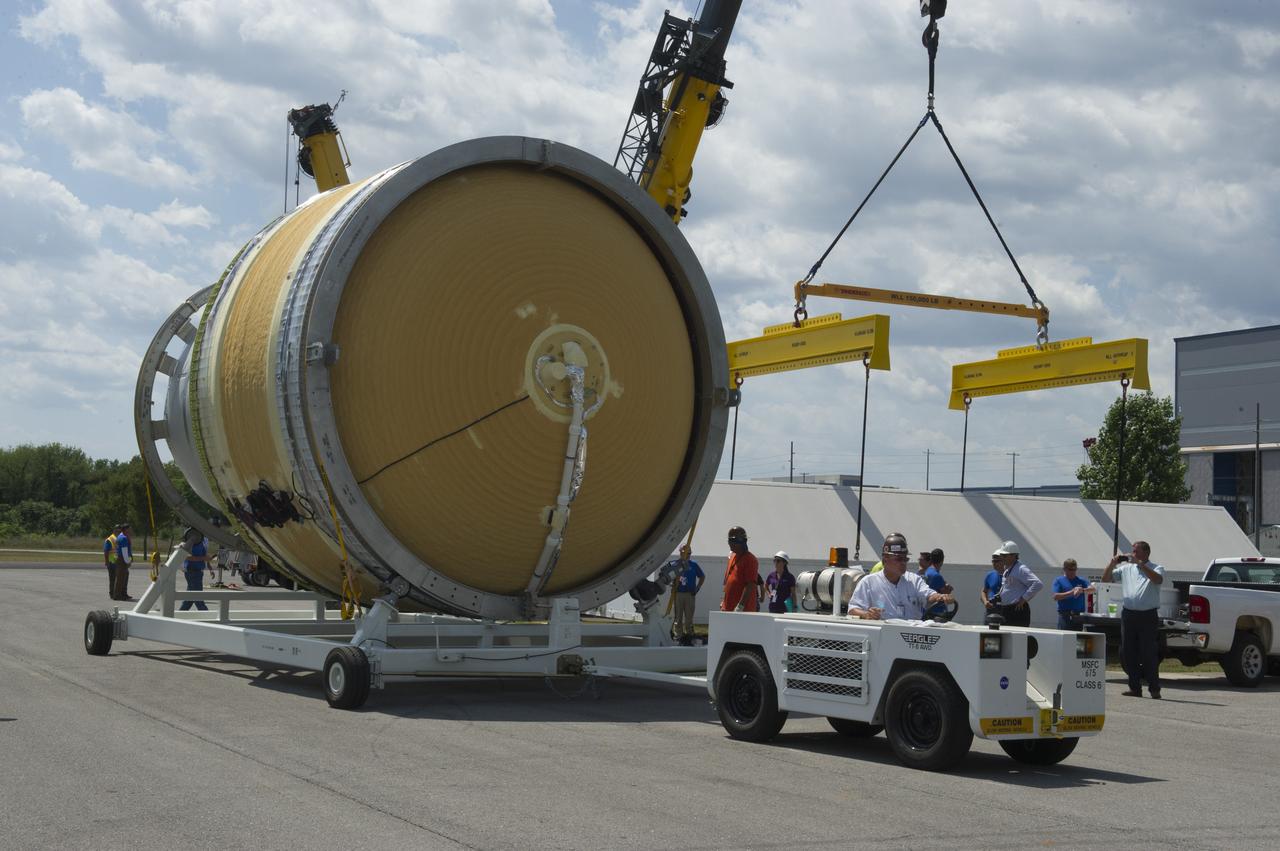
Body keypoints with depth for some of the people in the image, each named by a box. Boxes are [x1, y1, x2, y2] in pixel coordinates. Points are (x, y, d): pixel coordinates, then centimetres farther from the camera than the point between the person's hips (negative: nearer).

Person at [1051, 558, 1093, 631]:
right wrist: (1071, 592, -13)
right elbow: (1056, 596, -5)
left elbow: (1092, 589, -4)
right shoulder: (1059, 581, 6)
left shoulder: (1081, 581, 11)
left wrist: (1082, 590, -26)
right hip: (1064, 615, -2)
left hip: (1078, 615, 2)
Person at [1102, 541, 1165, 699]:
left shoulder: (1156, 568, 4)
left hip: (1148, 616, -4)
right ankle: (1135, 688, 13)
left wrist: (1140, 564, -22)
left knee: (1149, 653, -5)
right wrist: (1113, 563, 1)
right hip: (1128, 614, 4)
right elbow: (1105, 578, 16)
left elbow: (1158, 580, -19)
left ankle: (1154, 689, 2)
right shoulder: (1126, 568, 14)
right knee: (1127, 653, 5)